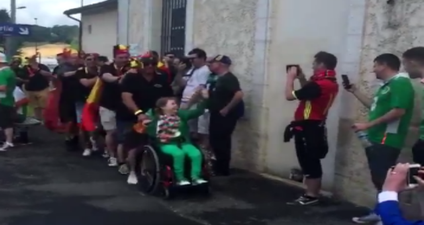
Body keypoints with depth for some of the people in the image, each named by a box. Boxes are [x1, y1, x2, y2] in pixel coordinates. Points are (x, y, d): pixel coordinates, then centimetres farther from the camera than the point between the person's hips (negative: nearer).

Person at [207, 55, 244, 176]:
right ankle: (218, 168, 26)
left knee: (221, 142, -2)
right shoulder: (218, 78, 14)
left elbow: (239, 94, -28)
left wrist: (227, 109, -23)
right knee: (215, 141, 14)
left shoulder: (229, 78, -15)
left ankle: (223, 171, 9)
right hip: (216, 115, 10)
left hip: (225, 116, -10)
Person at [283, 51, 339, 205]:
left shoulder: (318, 84, -24)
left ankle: (311, 196, 8)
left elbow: (289, 95, -19)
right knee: (311, 162, 16)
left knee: (309, 163, -1)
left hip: (307, 128, -10)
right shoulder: (331, 83, 7)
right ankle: (312, 194, 25)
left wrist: (291, 77, -5)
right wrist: (301, 78, 10)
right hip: (315, 126, 10)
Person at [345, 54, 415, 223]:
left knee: (384, 181, -7)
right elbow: (375, 107, 27)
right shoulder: (386, 85, 19)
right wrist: (355, 91, 24)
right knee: (378, 180, 16)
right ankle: (379, 213, 27)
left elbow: (398, 111, -24)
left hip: (387, 142, -10)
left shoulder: (400, 82, -13)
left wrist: (368, 125, -22)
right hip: (377, 140, 10)